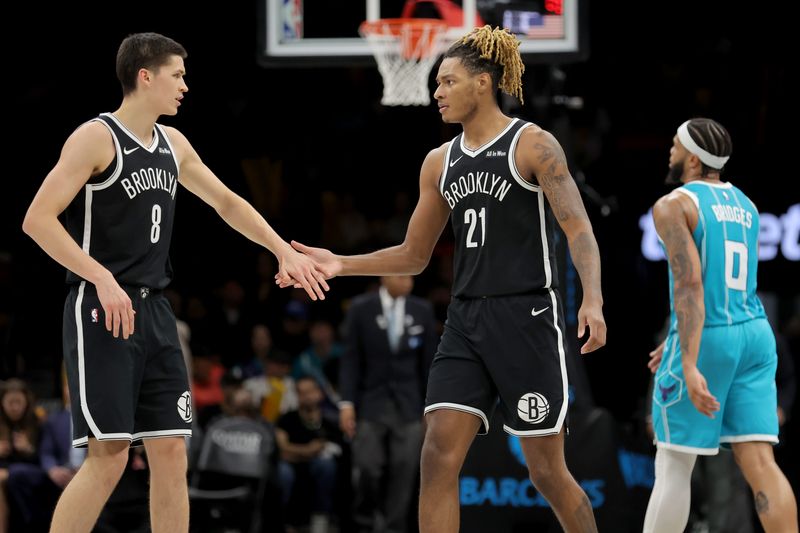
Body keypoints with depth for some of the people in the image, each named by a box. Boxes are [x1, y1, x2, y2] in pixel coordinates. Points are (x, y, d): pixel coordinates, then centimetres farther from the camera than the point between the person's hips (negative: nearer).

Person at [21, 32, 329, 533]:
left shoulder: (173, 144, 14)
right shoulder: (97, 137, -9)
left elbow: (226, 201, 28)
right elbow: (38, 219, -17)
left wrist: (285, 251, 21)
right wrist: (102, 278, -24)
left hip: (154, 312, 8)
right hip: (101, 311, -8)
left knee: (171, 451, 4)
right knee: (109, 455, -13)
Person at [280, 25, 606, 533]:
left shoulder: (533, 145, -6)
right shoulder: (440, 162, 13)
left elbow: (579, 230, -14)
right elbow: (413, 256, 20)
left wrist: (593, 300, -30)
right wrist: (341, 264, 8)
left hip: (527, 316, -6)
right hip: (466, 320, 6)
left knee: (547, 470, 0)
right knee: (438, 456, -8)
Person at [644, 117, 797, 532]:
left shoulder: (674, 205, -8)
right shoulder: (745, 206, 16)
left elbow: (689, 284, -19)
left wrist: (689, 366, -24)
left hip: (704, 342, -6)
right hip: (754, 335, 6)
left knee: (673, 466, 4)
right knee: (758, 462, -1)